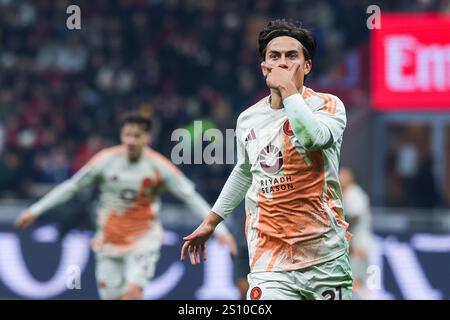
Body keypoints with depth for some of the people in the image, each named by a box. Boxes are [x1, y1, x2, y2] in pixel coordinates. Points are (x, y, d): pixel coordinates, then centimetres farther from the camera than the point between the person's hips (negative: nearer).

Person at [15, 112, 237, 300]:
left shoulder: (158, 166, -11)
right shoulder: (106, 160, -8)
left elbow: (191, 197, -9)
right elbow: (72, 186, 2)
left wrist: (219, 229, -16)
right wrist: (35, 210, 2)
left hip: (144, 238, -3)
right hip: (109, 239, 3)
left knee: (133, 292, -23)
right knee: (113, 297, 3)